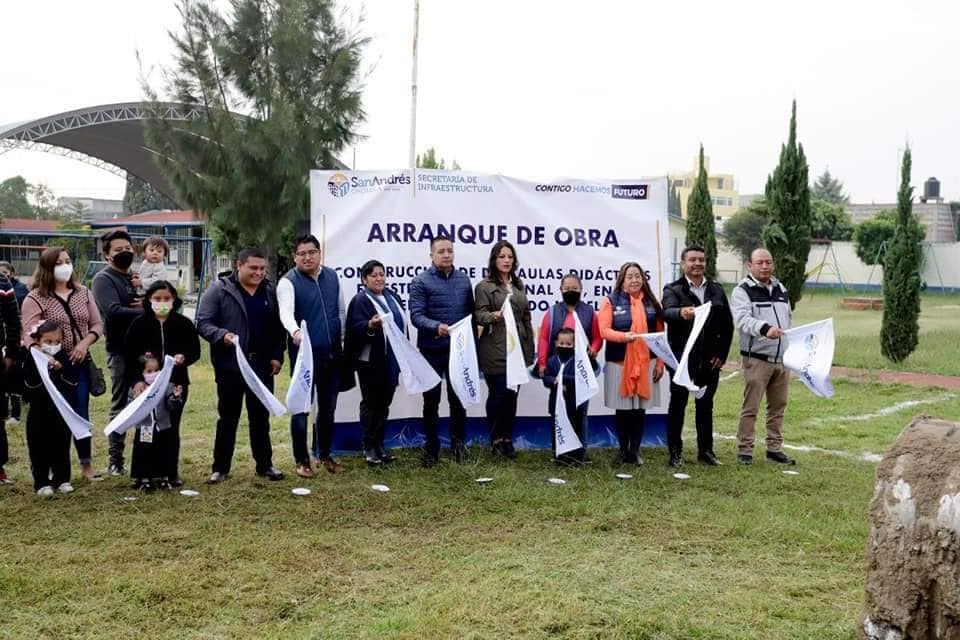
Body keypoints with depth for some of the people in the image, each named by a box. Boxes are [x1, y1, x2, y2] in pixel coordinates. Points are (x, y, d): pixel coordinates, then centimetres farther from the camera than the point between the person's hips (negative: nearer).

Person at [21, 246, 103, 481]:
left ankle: (86, 465, 18)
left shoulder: (83, 293, 10)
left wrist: (85, 342, -9)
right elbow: (30, 337, -14)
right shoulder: (35, 299, -5)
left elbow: (97, 324, 11)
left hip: (80, 363, 4)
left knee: (81, 415, 7)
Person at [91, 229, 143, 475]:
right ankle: (115, 461, 8)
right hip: (121, 351, -6)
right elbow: (114, 311, -21)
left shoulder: (136, 278, 16)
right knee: (120, 407, 0)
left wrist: (147, 299, -9)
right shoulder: (104, 279, -4)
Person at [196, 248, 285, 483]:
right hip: (230, 365, -3)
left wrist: (277, 356, 1)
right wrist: (222, 335, -27)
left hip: (262, 365, 4)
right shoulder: (219, 289, -5)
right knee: (228, 417, 6)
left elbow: (278, 326, 12)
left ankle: (265, 464, 21)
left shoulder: (270, 291, 9)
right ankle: (220, 467, 16)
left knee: (261, 417, 11)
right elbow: (203, 322, -9)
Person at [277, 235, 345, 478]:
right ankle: (301, 460, 12)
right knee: (301, 407, 0)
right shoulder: (288, 282, -9)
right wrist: (295, 331, -46)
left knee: (328, 406, 14)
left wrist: (343, 339, 14)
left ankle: (324, 454, 29)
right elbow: (286, 312, -27)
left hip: (333, 354, 5)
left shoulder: (332, 276, 8)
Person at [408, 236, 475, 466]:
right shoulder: (421, 282, -6)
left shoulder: (463, 279, 8)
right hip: (432, 350, -3)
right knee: (431, 400, 6)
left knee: (458, 398, 10)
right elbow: (416, 315, -15)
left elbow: (471, 312, 14)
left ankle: (458, 445, 22)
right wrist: (437, 327, -30)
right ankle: (431, 449, 17)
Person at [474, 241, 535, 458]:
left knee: (512, 394, 6)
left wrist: (530, 347, 16)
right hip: (495, 351, -5)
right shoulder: (485, 286, -2)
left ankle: (507, 439, 15)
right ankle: (496, 440, 9)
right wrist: (493, 316, -32)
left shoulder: (518, 285, 17)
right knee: (498, 393, -4)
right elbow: (479, 314, -10)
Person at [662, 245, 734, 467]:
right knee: (677, 405, 3)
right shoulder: (673, 290, -3)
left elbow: (727, 324, 11)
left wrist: (722, 354, 2)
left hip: (709, 360, 4)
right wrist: (681, 313, -47)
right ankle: (675, 452, 10)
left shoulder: (717, 290, 10)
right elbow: (667, 313, -24)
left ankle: (706, 450, 19)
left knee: (706, 406, 11)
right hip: (682, 359, -4)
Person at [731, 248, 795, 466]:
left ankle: (774, 448, 20)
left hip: (782, 358, 6)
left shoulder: (780, 289, 17)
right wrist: (765, 328, -39)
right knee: (750, 407, -5)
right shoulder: (743, 291, -5)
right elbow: (743, 319, -22)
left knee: (778, 406, 11)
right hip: (756, 359, -6)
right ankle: (744, 451, 2)